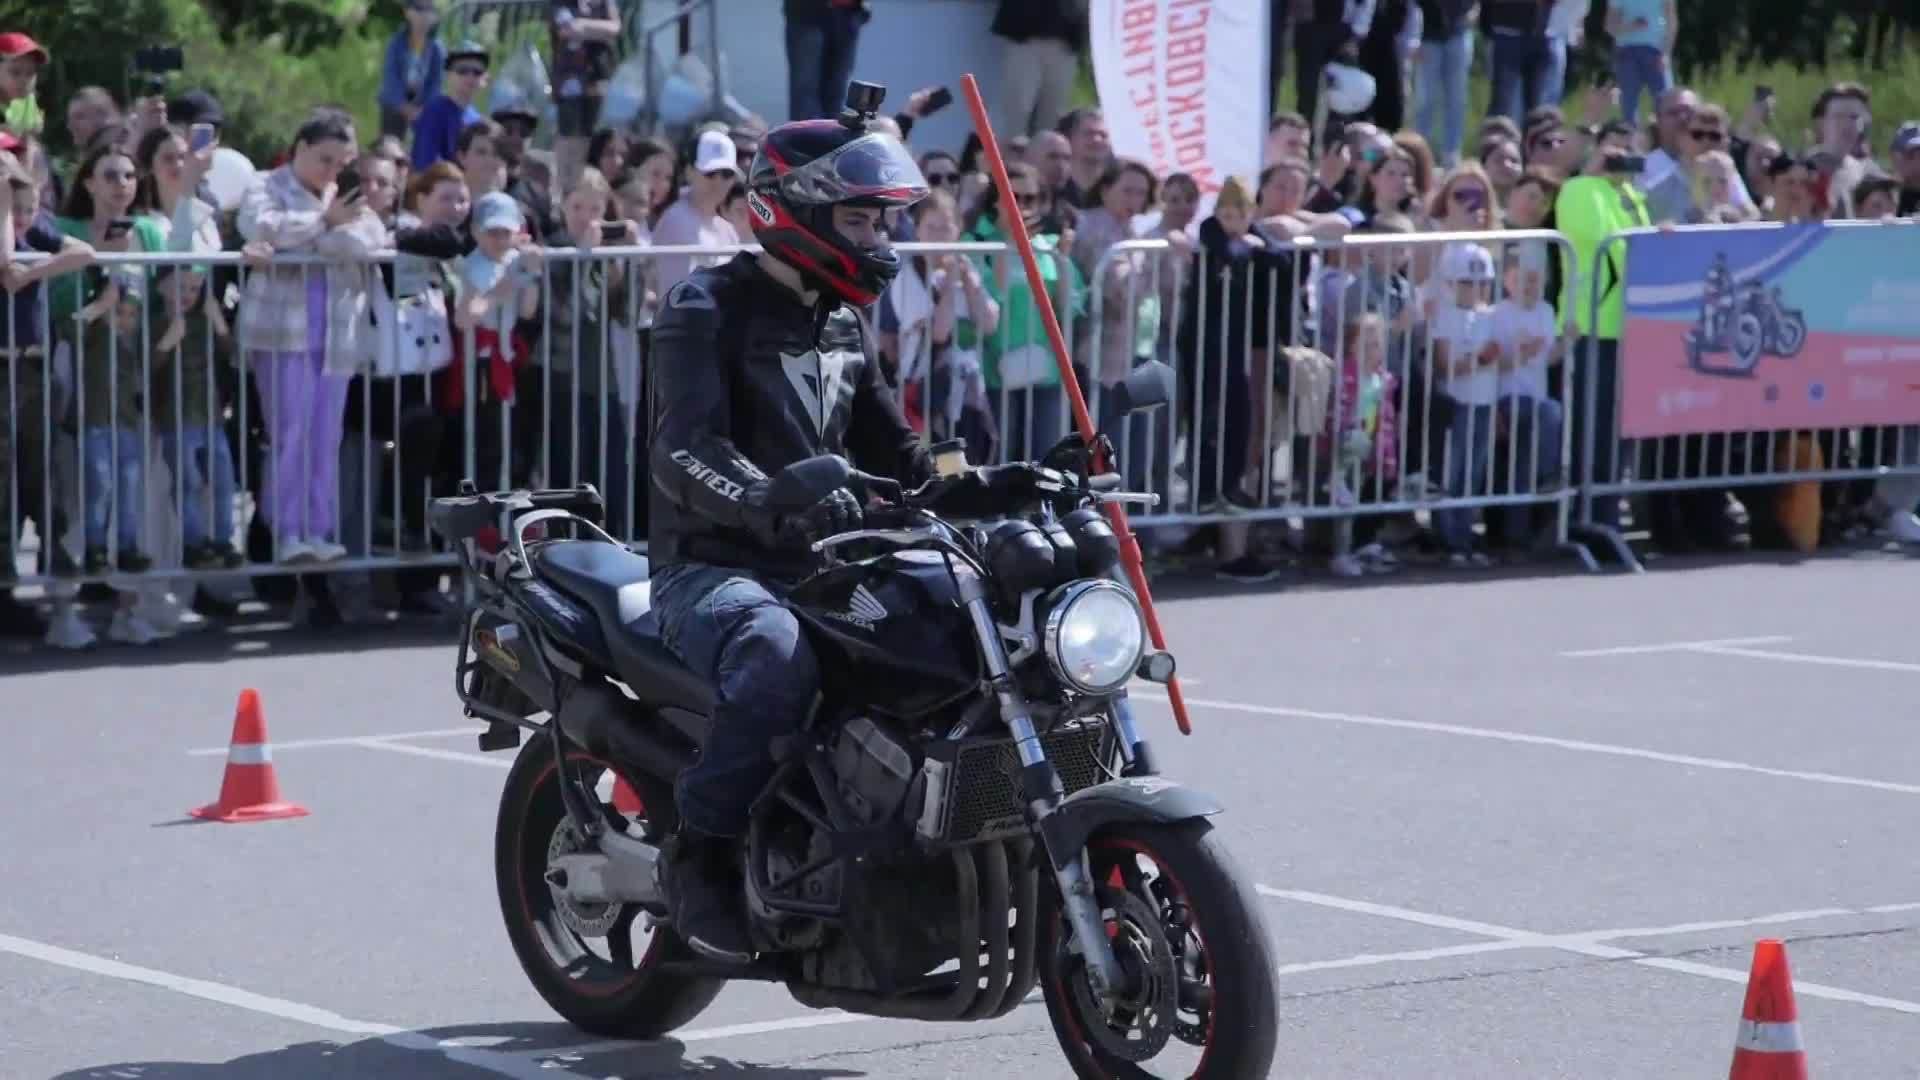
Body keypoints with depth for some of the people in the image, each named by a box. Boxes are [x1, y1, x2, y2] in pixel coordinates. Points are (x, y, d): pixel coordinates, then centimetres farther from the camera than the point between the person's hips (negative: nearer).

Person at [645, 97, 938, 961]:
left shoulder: (844, 325, 18)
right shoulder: (708, 308, -7)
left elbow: (891, 451, 25)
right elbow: (684, 453, -22)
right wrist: (778, 508, -41)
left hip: (822, 568, 7)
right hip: (712, 568, -7)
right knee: (778, 653, -39)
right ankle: (701, 857, -27)